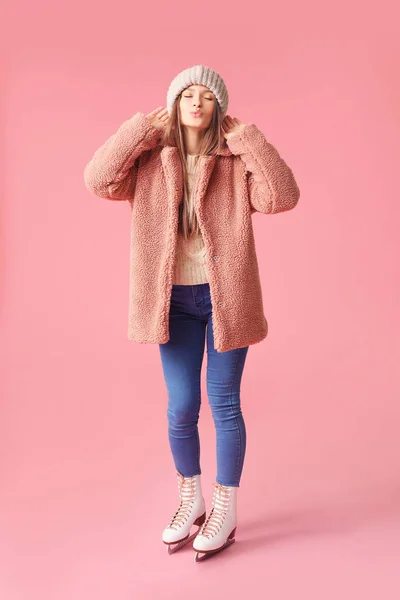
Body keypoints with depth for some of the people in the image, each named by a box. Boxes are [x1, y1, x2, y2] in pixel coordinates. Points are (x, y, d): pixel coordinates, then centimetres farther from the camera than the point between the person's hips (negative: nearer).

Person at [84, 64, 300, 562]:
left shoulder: (237, 163, -3)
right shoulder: (149, 163, 1)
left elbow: (284, 197, -18)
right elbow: (98, 178, -15)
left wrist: (245, 135, -15)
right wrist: (145, 125, -10)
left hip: (225, 297, -1)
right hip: (174, 301, 2)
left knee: (224, 405, 7)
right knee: (181, 408, 10)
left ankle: (225, 510, 26)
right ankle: (190, 500, 34)